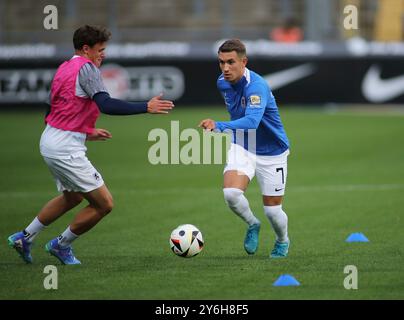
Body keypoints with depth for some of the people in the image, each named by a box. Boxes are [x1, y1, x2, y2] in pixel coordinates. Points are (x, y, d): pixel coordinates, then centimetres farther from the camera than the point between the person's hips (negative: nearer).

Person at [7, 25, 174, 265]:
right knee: (104, 204, -3)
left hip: (50, 140, 10)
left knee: (73, 196, 31)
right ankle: (62, 245, 13)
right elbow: (106, 105, -27)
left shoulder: (65, 68, 14)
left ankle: (25, 238, 34)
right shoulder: (86, 68, -14)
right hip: (66, 148, -10)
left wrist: (86, 133, 26)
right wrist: (146, 107, -27)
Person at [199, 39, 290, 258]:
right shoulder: (222, 83, -5)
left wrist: (220, 126, -60)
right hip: (241, 148, 5)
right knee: (231, 193, -22)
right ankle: (252, 225, 8)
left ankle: (282, 242, 38)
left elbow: (252, 121, -48)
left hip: (271, 153, -5)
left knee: (272, 210, 3)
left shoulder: (257, 86, -30)